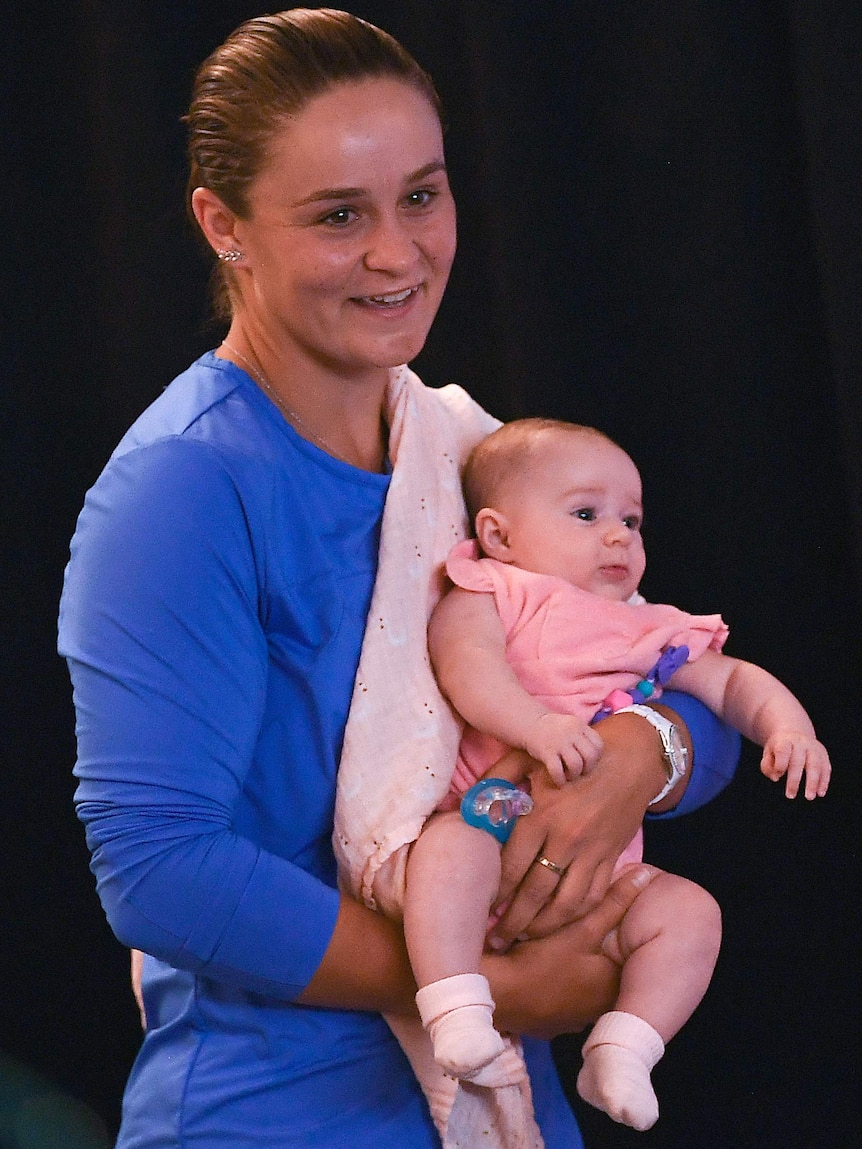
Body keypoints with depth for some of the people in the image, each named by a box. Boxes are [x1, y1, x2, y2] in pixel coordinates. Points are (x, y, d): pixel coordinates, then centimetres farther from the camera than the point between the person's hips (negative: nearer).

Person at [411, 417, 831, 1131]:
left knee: (690, 912, -16)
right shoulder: (492, 593, 6)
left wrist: (788, 726, 0)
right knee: (454, 846, -38)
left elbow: (732, 682, 24)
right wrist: (537, 725, -32)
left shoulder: (649, 633, 23)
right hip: (492, 821, -5)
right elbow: (465, 659, -14)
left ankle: (622, 1050, -17)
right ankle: (458, 1014, -39)